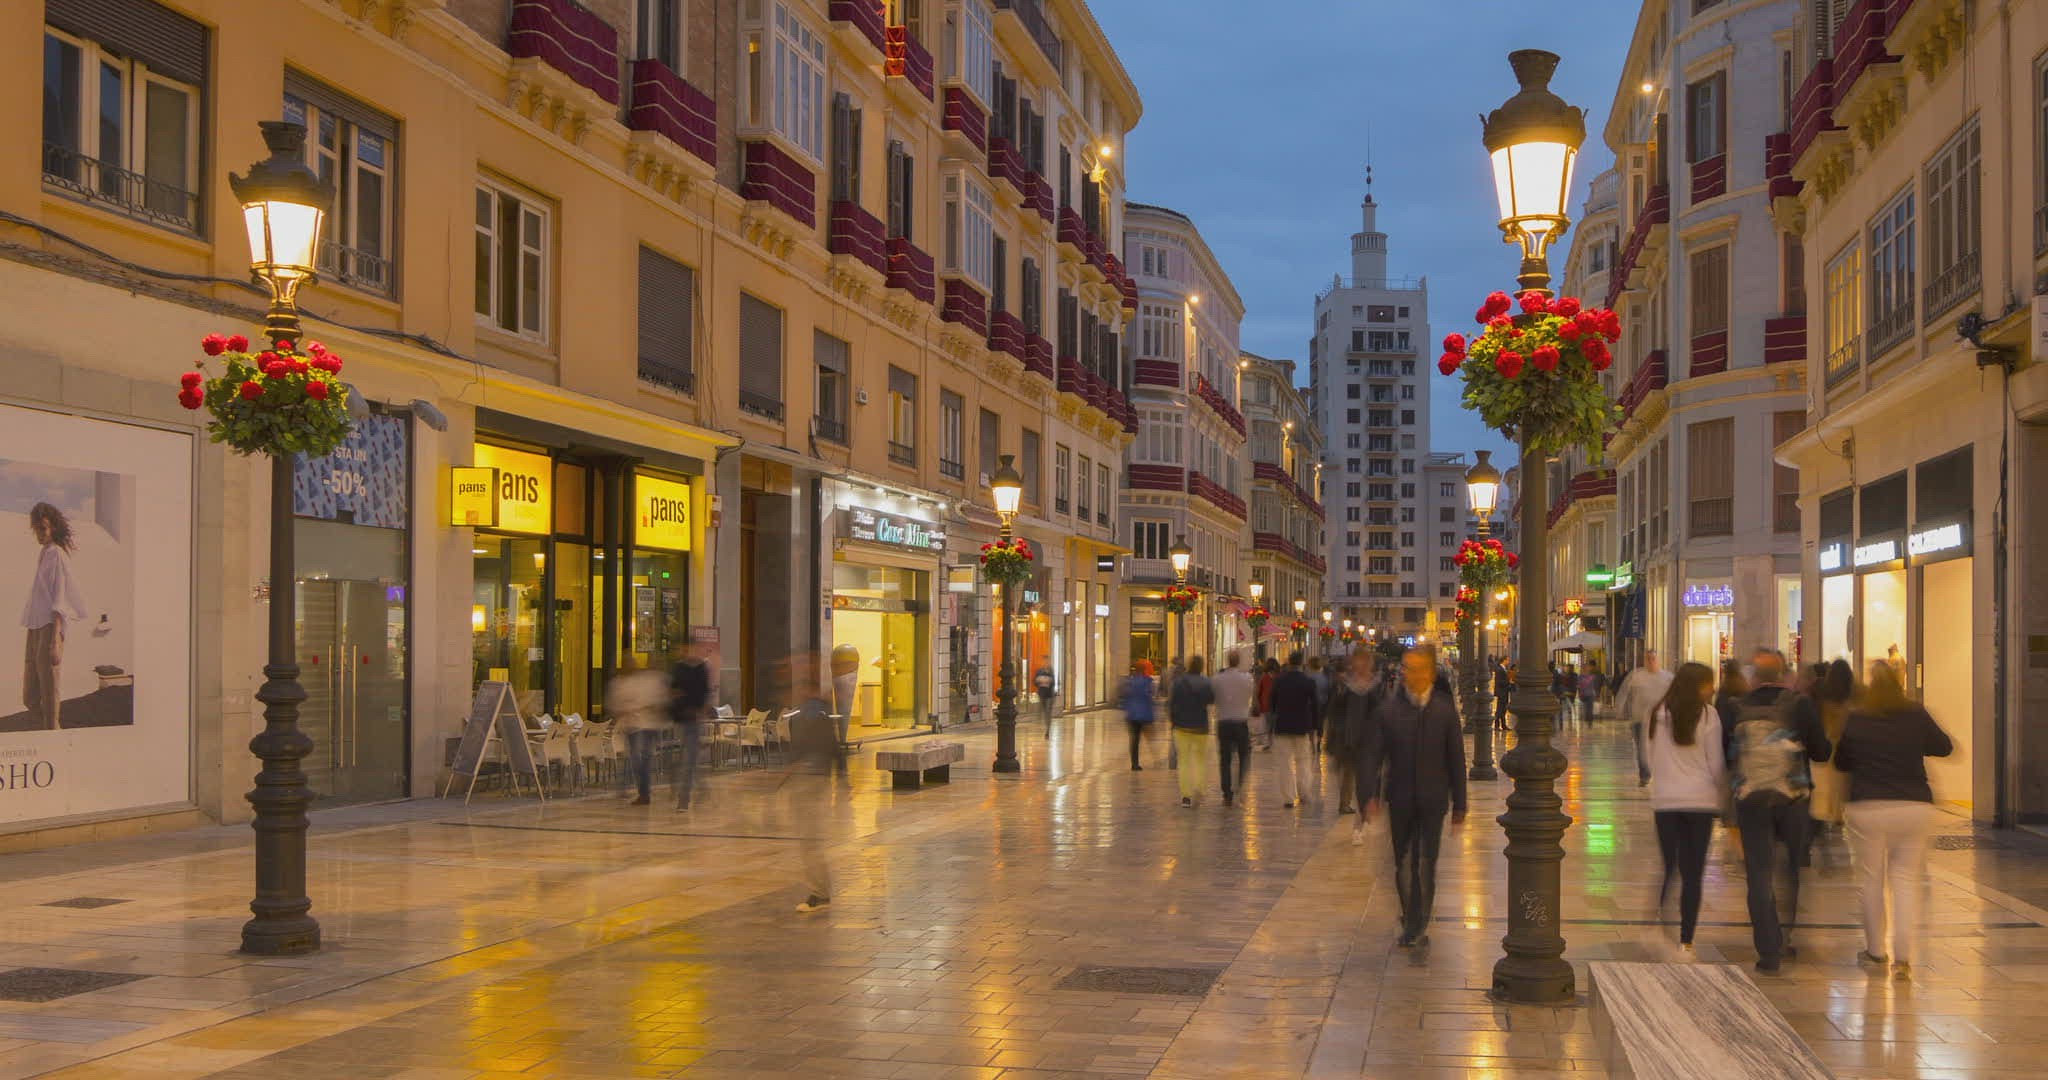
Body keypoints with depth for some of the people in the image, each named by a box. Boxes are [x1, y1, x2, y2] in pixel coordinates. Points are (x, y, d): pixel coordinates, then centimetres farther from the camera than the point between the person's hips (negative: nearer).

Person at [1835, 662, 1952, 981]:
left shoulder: (1854, 720, -6)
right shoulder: (1916, 715, -3)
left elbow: (1841, 762, 7)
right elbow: (1944, 747, 13)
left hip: (1868, 808, -1)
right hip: (1914, 807, 1)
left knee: (1871, 879, 12)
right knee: (1906, 879, 6)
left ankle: (1875, 951, 22)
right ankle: (1903, 957, -2)